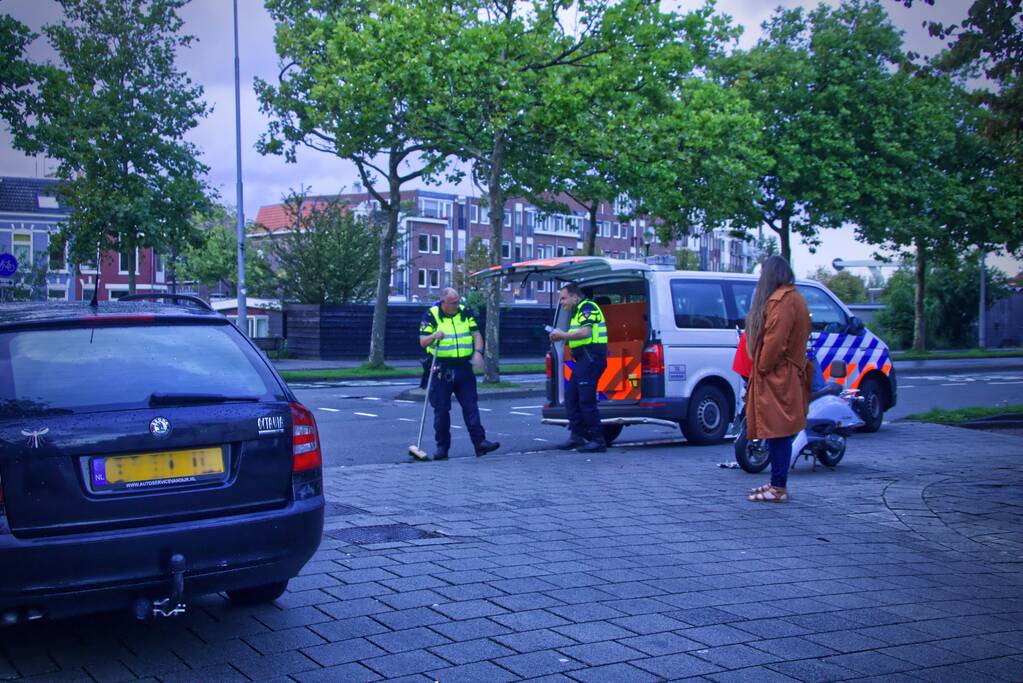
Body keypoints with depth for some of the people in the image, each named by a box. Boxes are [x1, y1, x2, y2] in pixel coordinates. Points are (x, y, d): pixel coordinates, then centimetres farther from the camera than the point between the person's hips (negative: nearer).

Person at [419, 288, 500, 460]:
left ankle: (479, 442, -1)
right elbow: (422, 342, -6)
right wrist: (434, 336, -27)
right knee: (441, 409, 2)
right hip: (441, 370, -2)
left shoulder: (465, 313, 8)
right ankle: (442, 446, 10)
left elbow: (476, 334, 8)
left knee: (471, 406, -1)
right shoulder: (431, 315, -1)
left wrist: (478, 352, -10)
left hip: (464, 368, 2)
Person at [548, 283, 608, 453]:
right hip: (584, 359, 11)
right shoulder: (578, 311, 24)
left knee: (586, 399, -11)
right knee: (571, 397, 9)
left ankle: (598, 440, -8)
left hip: (591, 358, -11)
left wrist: (563, 335, -13)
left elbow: (586, 332, -23)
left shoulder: (587, 307, -9)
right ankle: (577, 436, 12)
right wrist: (561, 337, 12)